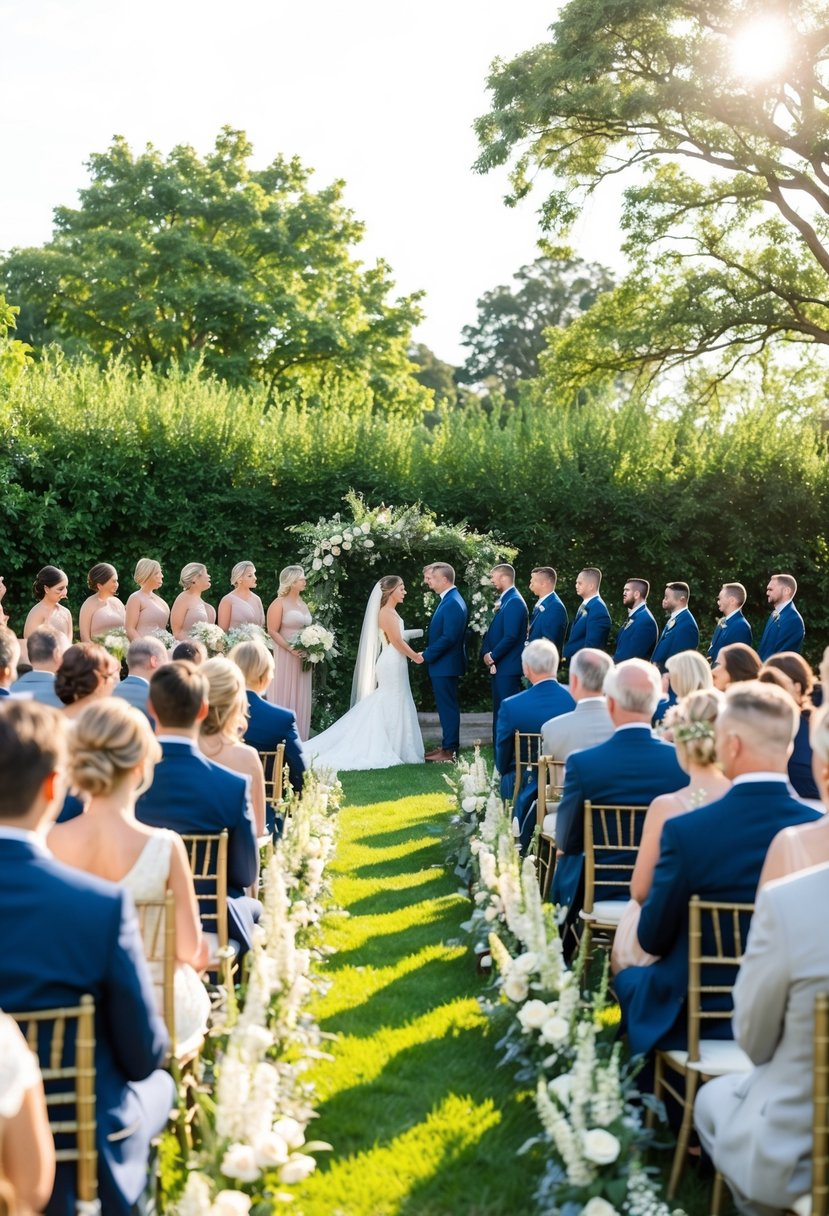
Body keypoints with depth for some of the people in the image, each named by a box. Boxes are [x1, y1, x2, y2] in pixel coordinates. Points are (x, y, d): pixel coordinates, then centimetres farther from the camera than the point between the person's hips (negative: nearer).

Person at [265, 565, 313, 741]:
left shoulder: (303, 604, 15)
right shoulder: (279, 604, -6)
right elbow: (272, 631, -12)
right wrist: (291, 649, -21)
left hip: (302, 657, 7)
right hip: (285, 656, -7)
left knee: (300, 698, 7)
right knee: (284, 696, -3)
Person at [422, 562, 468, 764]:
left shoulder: (452, 603, -20)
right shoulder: (449, 600, 12)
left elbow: (448, 637, -25)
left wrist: (426, 656, -17)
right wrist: (428, 654, 11)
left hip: (445, 664, -10)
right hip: (442, 664, 10)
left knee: (448, 707, -3)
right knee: (446, 706, 15)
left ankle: (450, 749, 3)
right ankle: (448, 745, 23)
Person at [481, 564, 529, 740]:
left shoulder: (514, 602, -15)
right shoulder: (503, 600, 15)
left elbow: (511, 636, -22)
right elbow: (493, 631, 17)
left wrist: (492, 656, -12)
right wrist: (486, 653, 1)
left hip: (508, 666, -10)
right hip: (498, 666, 10)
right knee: (499, 712, 14)